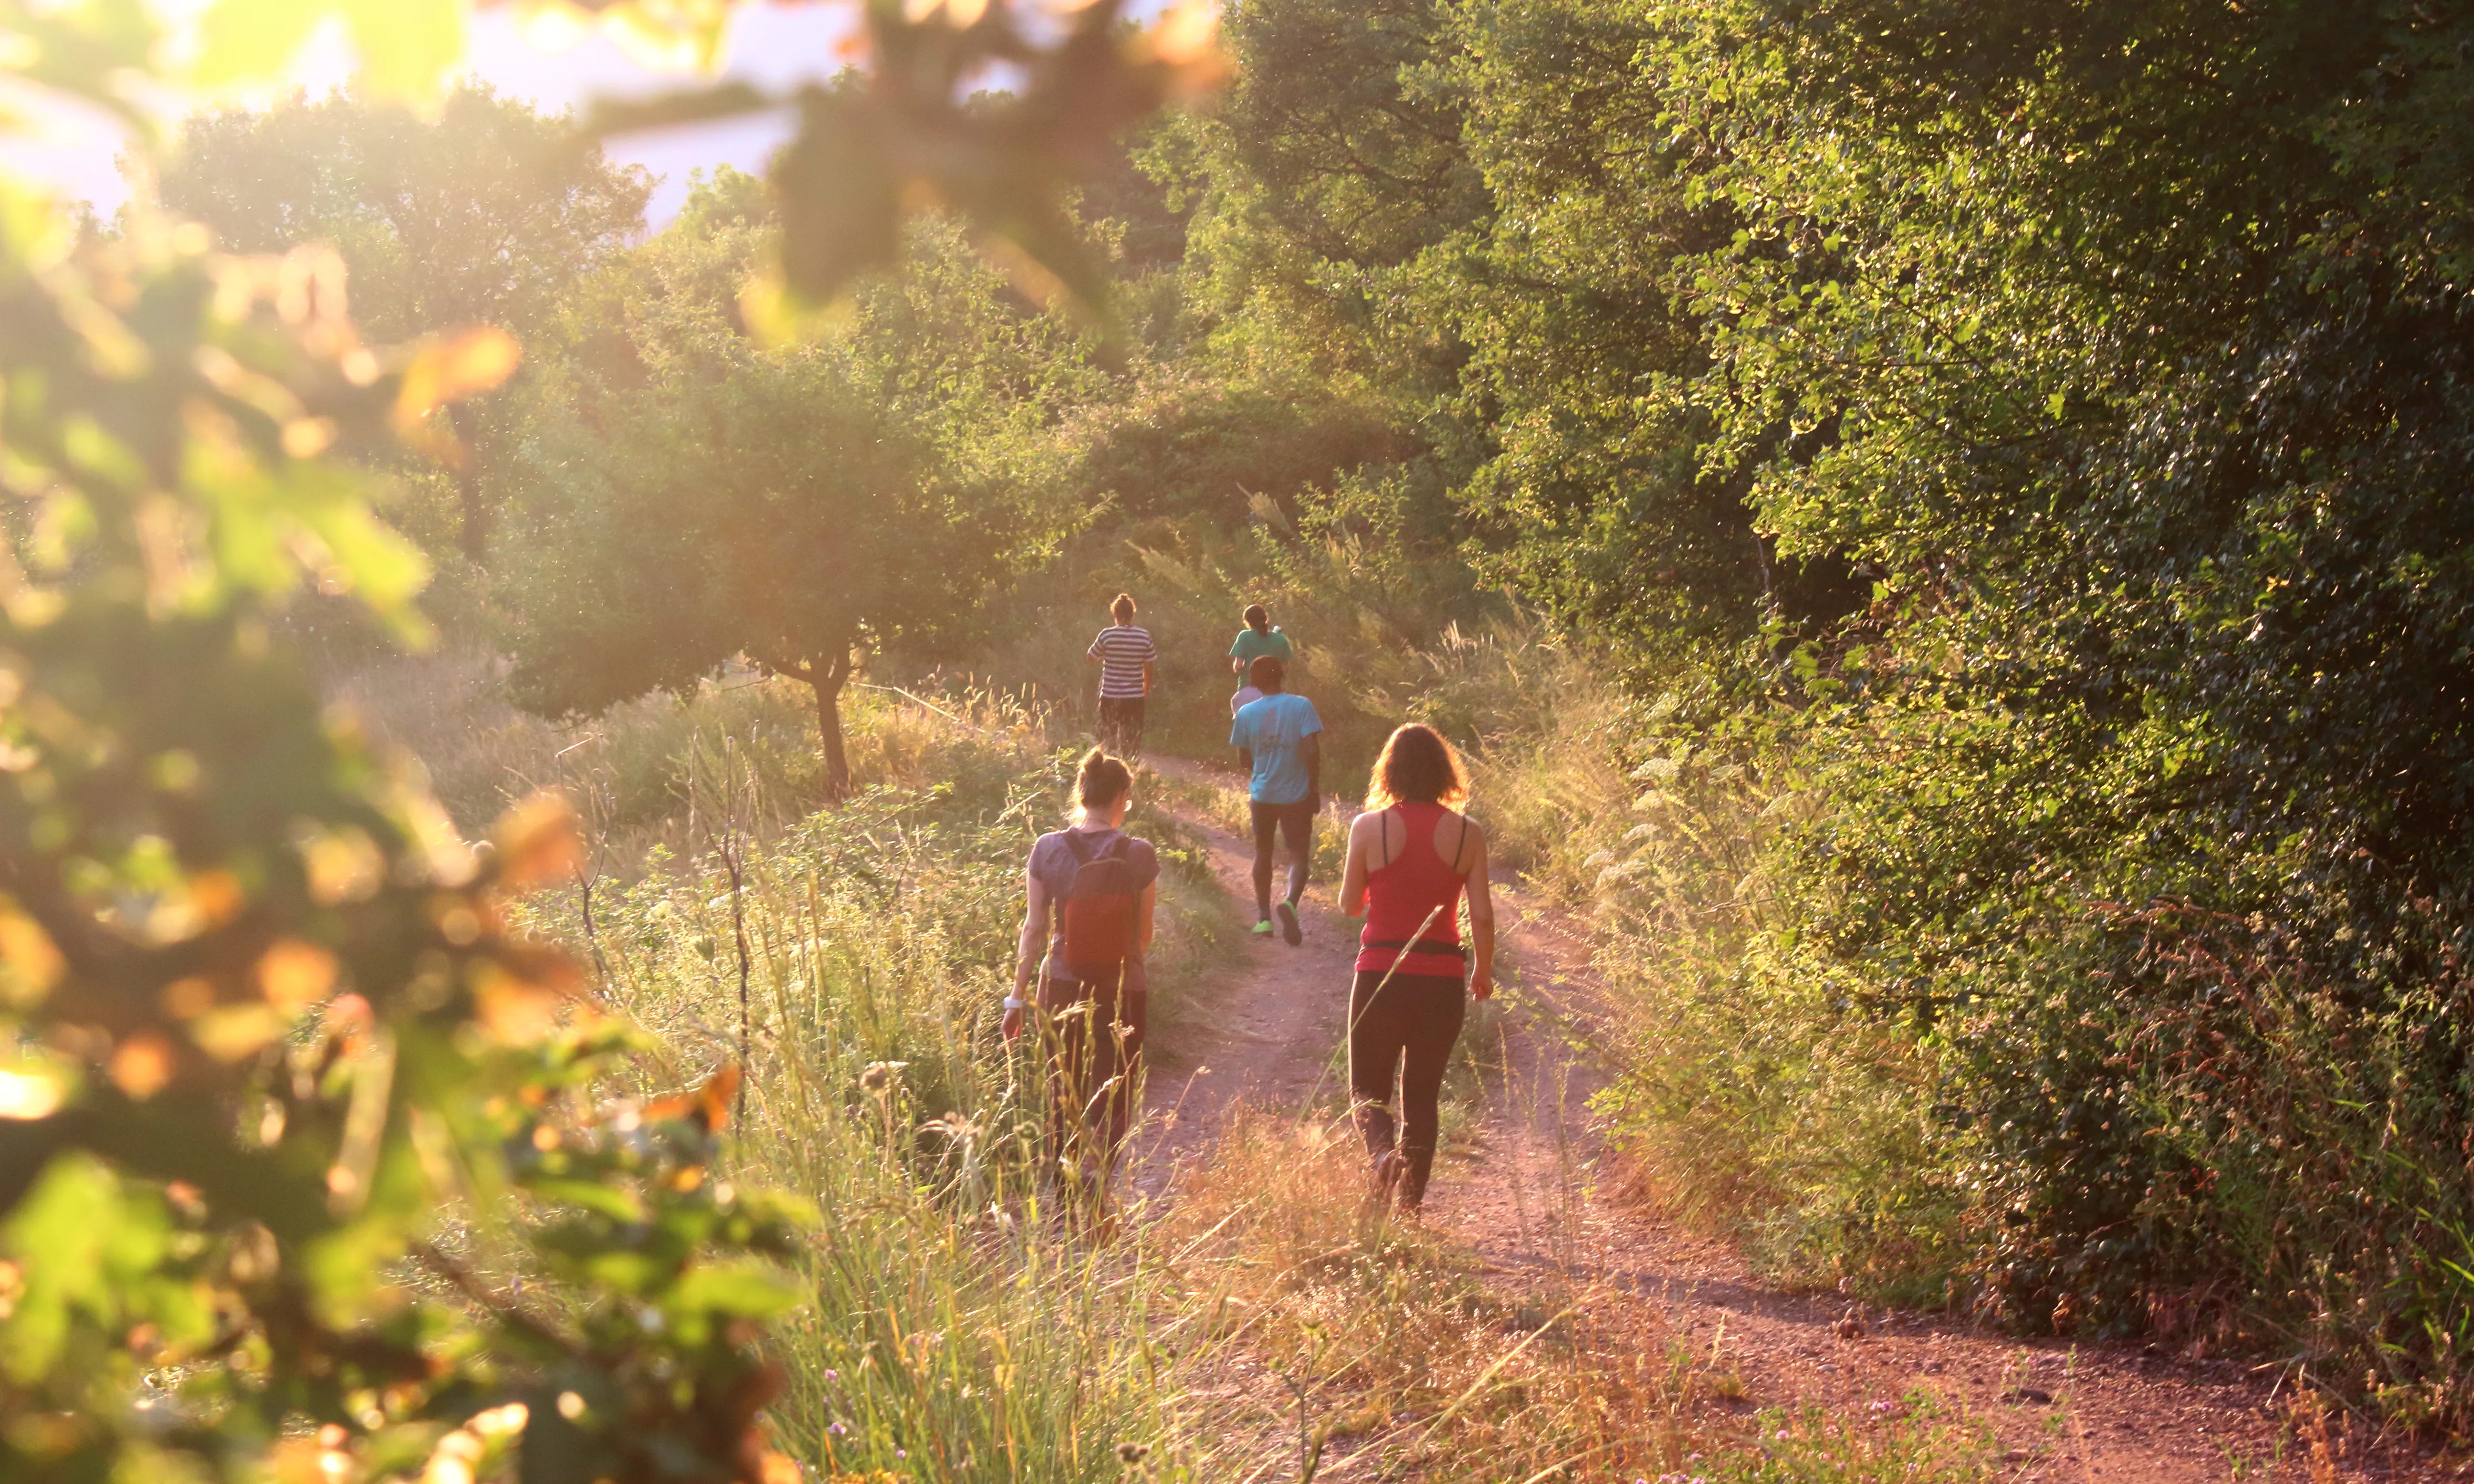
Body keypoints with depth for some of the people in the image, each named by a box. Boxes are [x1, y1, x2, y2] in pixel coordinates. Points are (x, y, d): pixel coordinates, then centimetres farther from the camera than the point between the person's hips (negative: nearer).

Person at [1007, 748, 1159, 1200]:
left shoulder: (1047, 850, -8)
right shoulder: (1139, 856, -12)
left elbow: (1034, 929, -5)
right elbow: (1144, 936, -3)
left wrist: (1018, 996, 4)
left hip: (1061, 991, 2)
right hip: (1123, 992, -2)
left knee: (1064, 1094, 21)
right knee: (1111, 1099, 6)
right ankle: (1093, 1186, -14)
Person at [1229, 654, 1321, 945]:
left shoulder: (1246, 713, -2)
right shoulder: (1301, 706, -10)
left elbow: (1244, 758, 5)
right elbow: (1312, 749, -16)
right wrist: (1315, 785, -5)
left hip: (1262, 794, 2)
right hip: (1297, 794, -2)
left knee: (1263, 852, 19)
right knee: (1299, 855, 6)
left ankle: (1264, 918, 21)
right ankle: (1290, 902, -22)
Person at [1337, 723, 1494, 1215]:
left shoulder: (1370, 827, -7)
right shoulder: (1468, 833, -3)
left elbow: (1349, 904, 2)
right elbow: (1482, 915, -2)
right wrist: (1483, 970, 15)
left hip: (1381, 975, -2)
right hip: (1443, 979, 2)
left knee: (1368, 1088, 11)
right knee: (1422, 1095, 17)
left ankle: (1382, 1151, -19)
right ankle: (1410, 1199, 14)